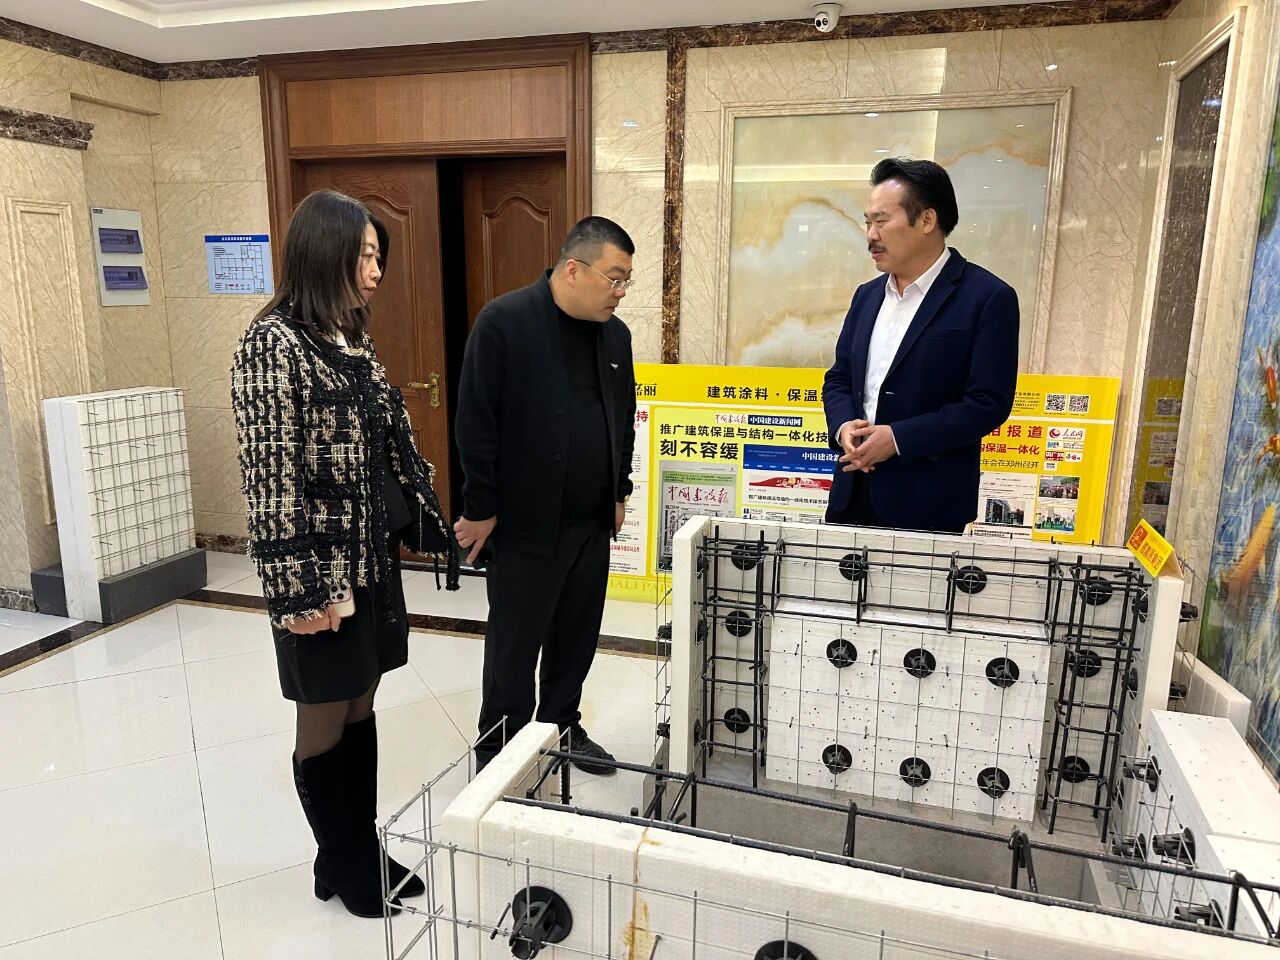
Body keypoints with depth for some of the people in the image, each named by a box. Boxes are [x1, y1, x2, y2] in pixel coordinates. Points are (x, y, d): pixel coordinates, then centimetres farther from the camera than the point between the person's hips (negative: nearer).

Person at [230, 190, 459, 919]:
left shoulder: (353, 340, 10)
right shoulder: (273, 343, -15)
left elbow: (392, 449, 14)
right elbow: (270, 474, -18)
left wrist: (435, 527, 15)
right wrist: (298, 588, -19)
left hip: (373, 558, 7)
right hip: (322, 568, -7)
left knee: (361, 709, 16)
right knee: (325, 723, 10)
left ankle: (365, 850, 32)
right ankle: (341, 865, 30)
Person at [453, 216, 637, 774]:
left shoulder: (615, 333, 7)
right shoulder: (504, 321, -13)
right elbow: (475, 422, -13)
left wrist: (619, 492, 15)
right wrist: (480, 509, -11)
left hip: (593, 521, 6)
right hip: (526, 521, -5)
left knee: (577, 638, 16)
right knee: (516, 644, 8)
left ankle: (563, 728, 36)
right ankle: (498, 753, 26)